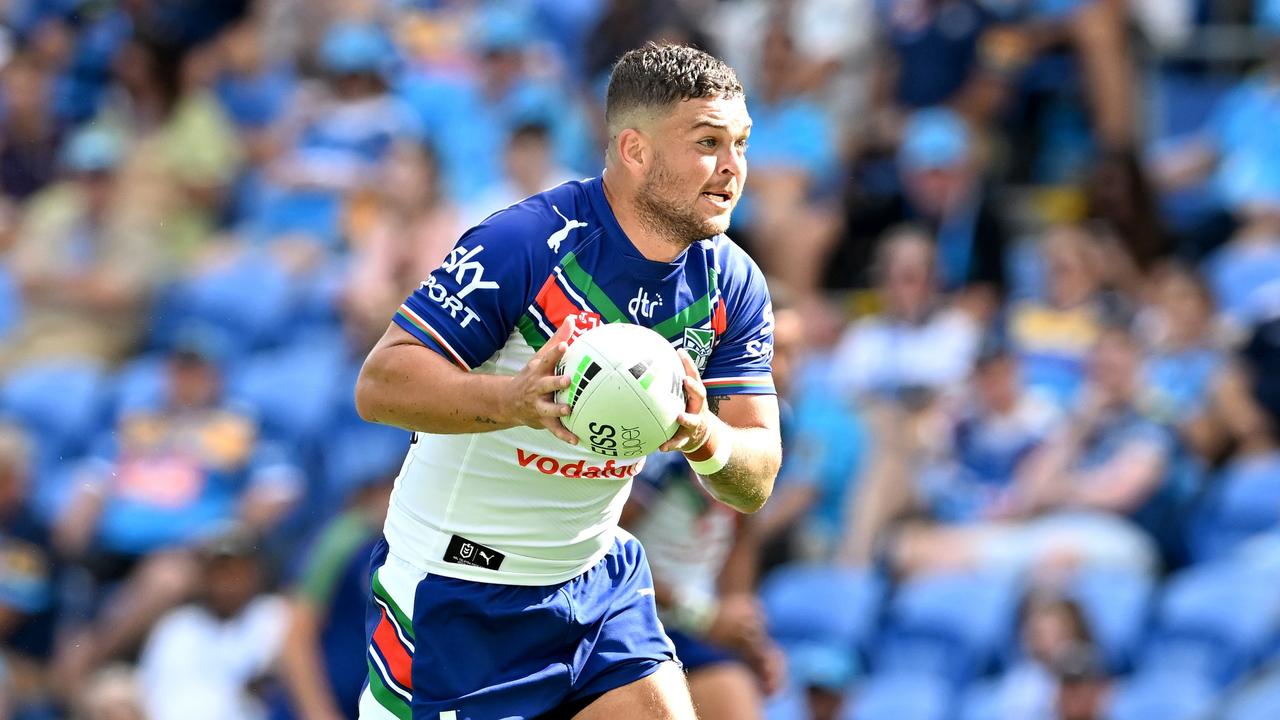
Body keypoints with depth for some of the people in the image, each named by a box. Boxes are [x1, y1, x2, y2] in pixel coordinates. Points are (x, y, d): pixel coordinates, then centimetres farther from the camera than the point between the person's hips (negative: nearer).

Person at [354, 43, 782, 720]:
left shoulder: (732, 284, -3)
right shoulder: (526, 242, -22)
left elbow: (754, 483, -4)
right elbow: (379, 384, -24)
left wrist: (705, 439, -28)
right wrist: (515, 398, -41)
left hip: (598, 581, 6)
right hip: (457, 591, -6)